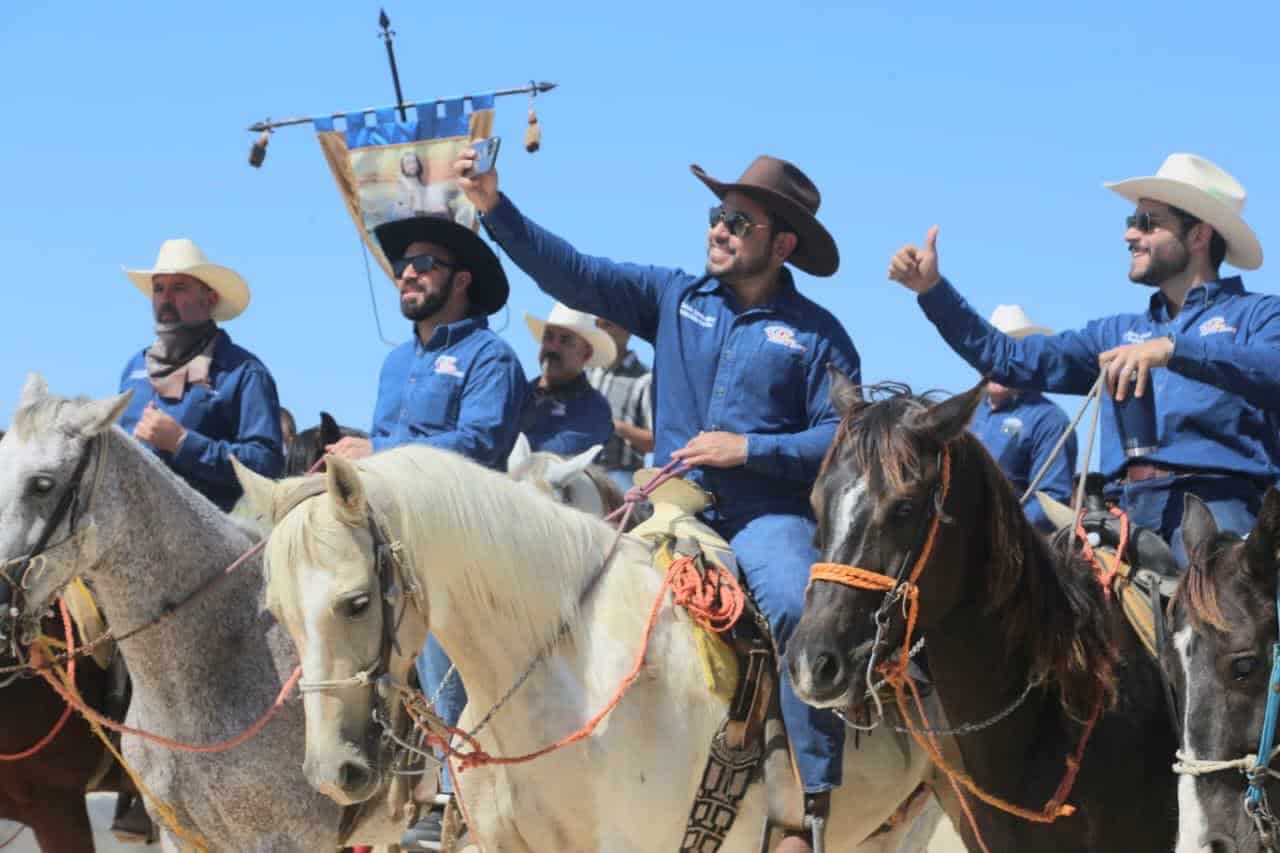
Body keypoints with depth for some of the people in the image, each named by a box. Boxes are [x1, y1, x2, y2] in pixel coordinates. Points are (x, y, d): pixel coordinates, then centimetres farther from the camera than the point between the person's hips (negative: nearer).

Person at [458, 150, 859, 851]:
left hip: (768, 515, -4)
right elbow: (573, 275, 3)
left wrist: (750, 448, -15)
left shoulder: (817, 334, 2)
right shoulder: (675, 298, 10)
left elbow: (842, 438, -4)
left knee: (802, 610, -31)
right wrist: (494, 208, -6)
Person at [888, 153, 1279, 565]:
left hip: (1216, 502, -6)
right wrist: (932, 289, 15)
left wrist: (1172, 348, -23)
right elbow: (1010, 358, 23)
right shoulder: (1119, 332, 28)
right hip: (1126, 510, 6)